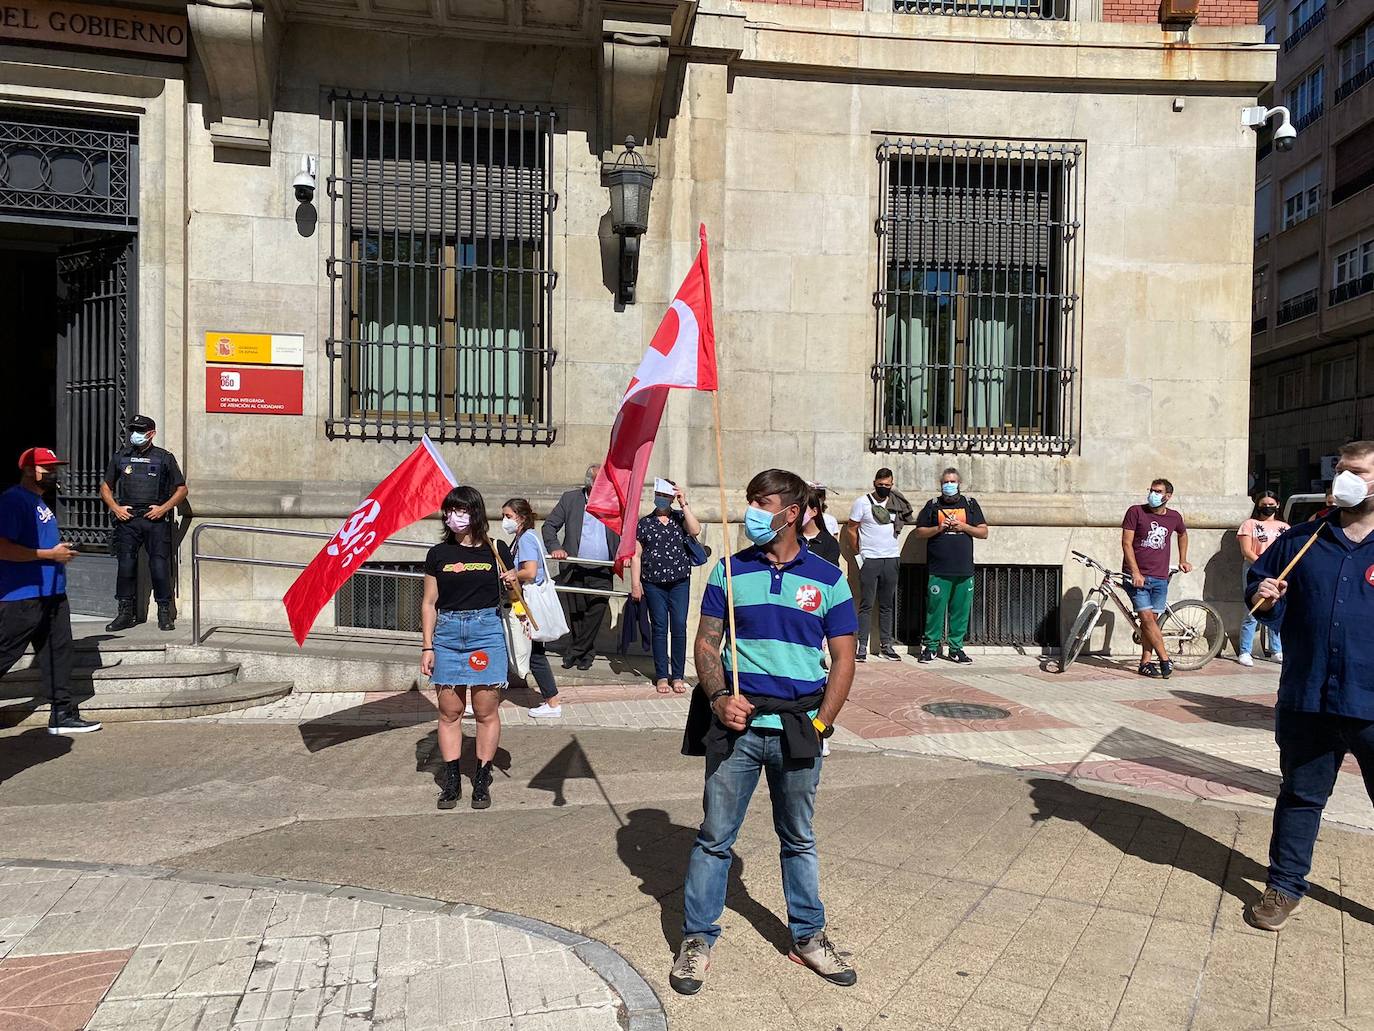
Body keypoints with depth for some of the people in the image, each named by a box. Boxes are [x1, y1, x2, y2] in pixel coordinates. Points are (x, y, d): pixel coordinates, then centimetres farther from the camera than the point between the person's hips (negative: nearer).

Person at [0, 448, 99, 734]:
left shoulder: (38, 501, 17)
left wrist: (61, 550, 13)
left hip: (51, 594, 10)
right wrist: (50, 554, -18)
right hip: (23, 597, -10)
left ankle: (63, 715, 16)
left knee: (58, 654, 10)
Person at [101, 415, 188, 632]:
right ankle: (125, 612, 10)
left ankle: (164, 613, 4)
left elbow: (181, 489, 8)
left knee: (160, 566, -6)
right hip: (126, 518, 2)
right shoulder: (120, 457, 13)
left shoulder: (165, 458, 6)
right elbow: (105, 486, 19)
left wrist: (164, 508, -6)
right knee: (125, 565, 1)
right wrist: (115, 507, 2)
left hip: (156, 519, -2)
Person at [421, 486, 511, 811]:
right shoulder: (439, 553, 6)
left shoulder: (495, 550, 3)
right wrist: (428, 647, 4)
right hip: (447, 632, 2)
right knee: (449, 712, 6)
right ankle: (451, 782, 16)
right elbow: (429, 603, 9)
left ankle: (482, 781, 15)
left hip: (486, 629, -2)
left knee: (486, 712, 2)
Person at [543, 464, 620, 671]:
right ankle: (586, 654, 22)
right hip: (574, 572, 0)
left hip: (601, 574, 0)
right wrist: (555, 547, -12)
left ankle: (574, 652, 3)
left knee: (597, 612, -10)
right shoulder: (571, 499, 3)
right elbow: (549, 525, 4)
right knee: (575, 615, 7)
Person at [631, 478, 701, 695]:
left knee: (679, 628, 0)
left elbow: (695, 530, -14)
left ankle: (678, 676, 9)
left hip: (680, 582, 0)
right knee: (659, 629, 4)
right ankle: (661, 676, 12)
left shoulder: (680, 517, 6)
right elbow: (636, 555, 3)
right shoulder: (644, 523, 4)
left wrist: (684, 504, -13)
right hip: (654, 584, 0)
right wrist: (635, 584, -4)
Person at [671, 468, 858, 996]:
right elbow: (706, 642, 4)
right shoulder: (730, 572, 2)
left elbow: (843, 659, 3)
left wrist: (821, 723, -6)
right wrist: (718, 697, -12)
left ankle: (808, 936, 33)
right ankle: (697, 939, 22)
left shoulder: (827, 579, 1)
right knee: (714, 836, 7)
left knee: (799, 839, 16)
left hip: (797, 728, 0)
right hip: (737, 723, 0)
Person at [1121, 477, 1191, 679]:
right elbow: (1127, 543, -7)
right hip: (1138, 575, -3)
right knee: (1147, 618, -11)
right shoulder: (1136, 511, -3)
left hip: (1160, 578, 3)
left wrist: (1183, 560, 29)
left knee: (1151, 619, 4)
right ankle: (1165, 660, -3)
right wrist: (1135, 572, -14)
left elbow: (1183, 534, 33)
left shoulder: (1174, 517, 8)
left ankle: (1146, 662, 9)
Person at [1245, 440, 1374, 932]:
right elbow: (1258, 580, 15)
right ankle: (1284, 886, 29)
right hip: (1306, 702, 2)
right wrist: (1262, 597, -7)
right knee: (1299, 797, 15)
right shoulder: (1301, 540, 6)